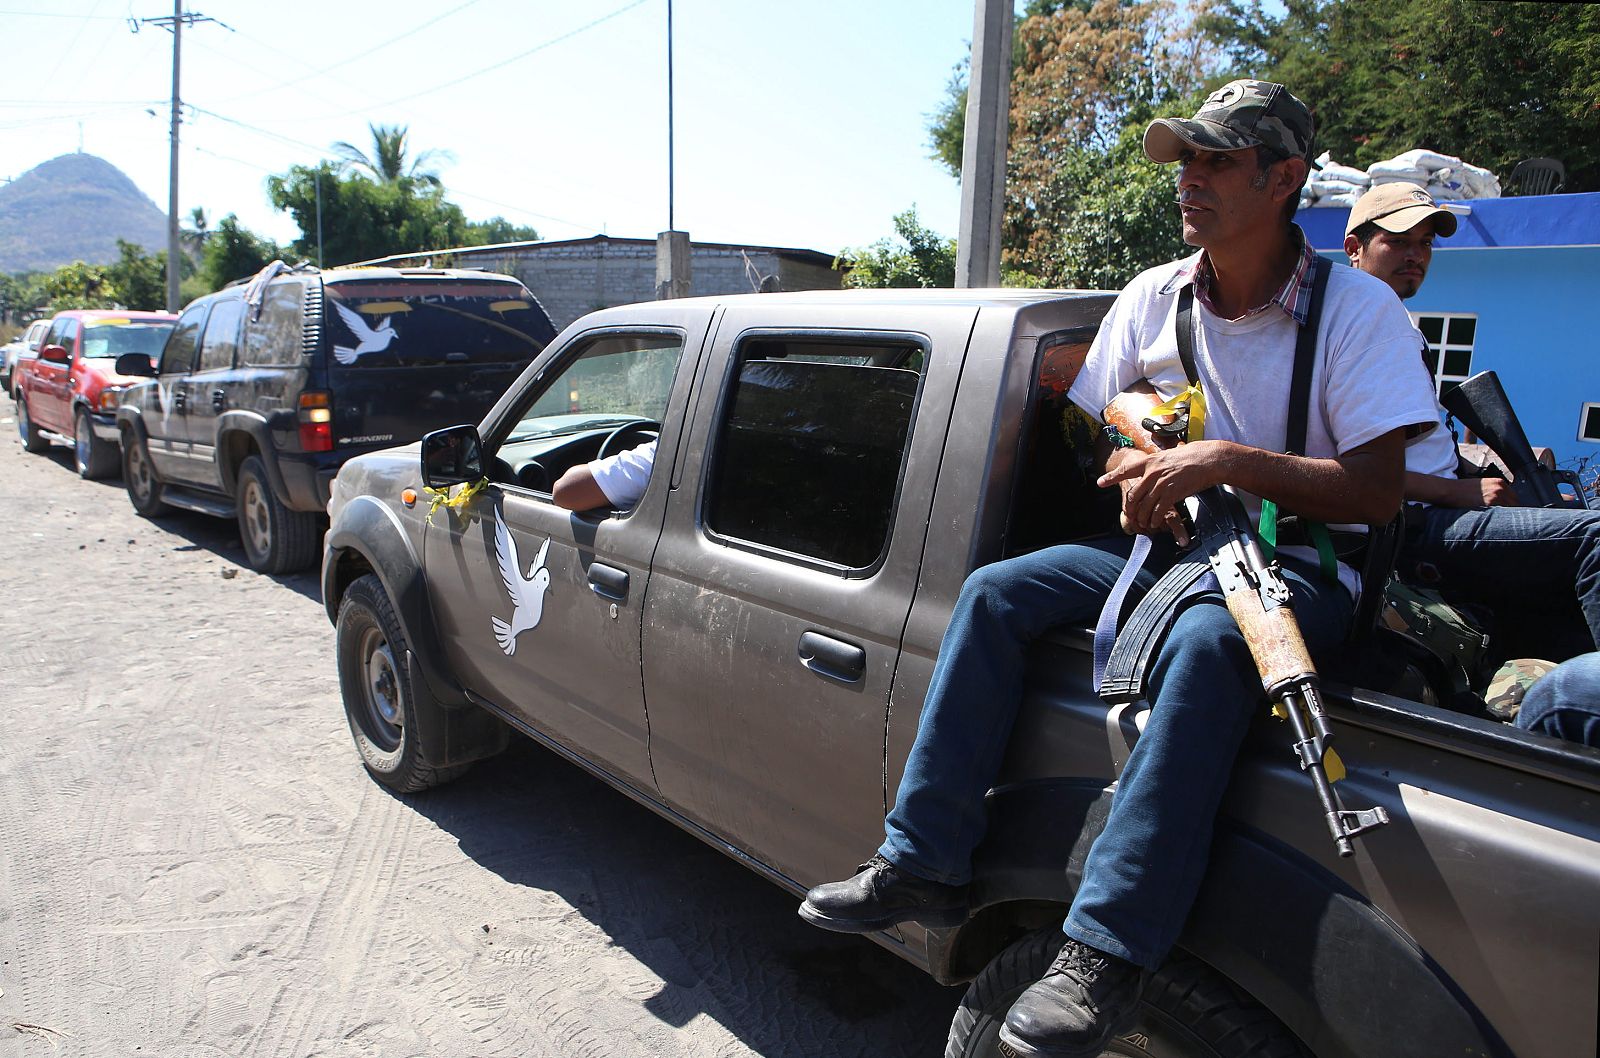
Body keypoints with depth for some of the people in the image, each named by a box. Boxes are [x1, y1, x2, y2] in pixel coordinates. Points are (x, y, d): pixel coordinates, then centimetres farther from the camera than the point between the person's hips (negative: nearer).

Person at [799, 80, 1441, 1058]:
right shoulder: (1155, 297, 6)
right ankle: (924, 865, -13)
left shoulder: (1356, 309, -7)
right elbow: (1093, 434, 11)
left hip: (1299, 565, -5)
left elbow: (1377, 493, -13)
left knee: (1205, 641, -39)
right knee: (994, 592, -16)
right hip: (1168, 540, 5)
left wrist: (1224, 461, -25)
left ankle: (1107, 956, -35)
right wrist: (1136, 472, -13)